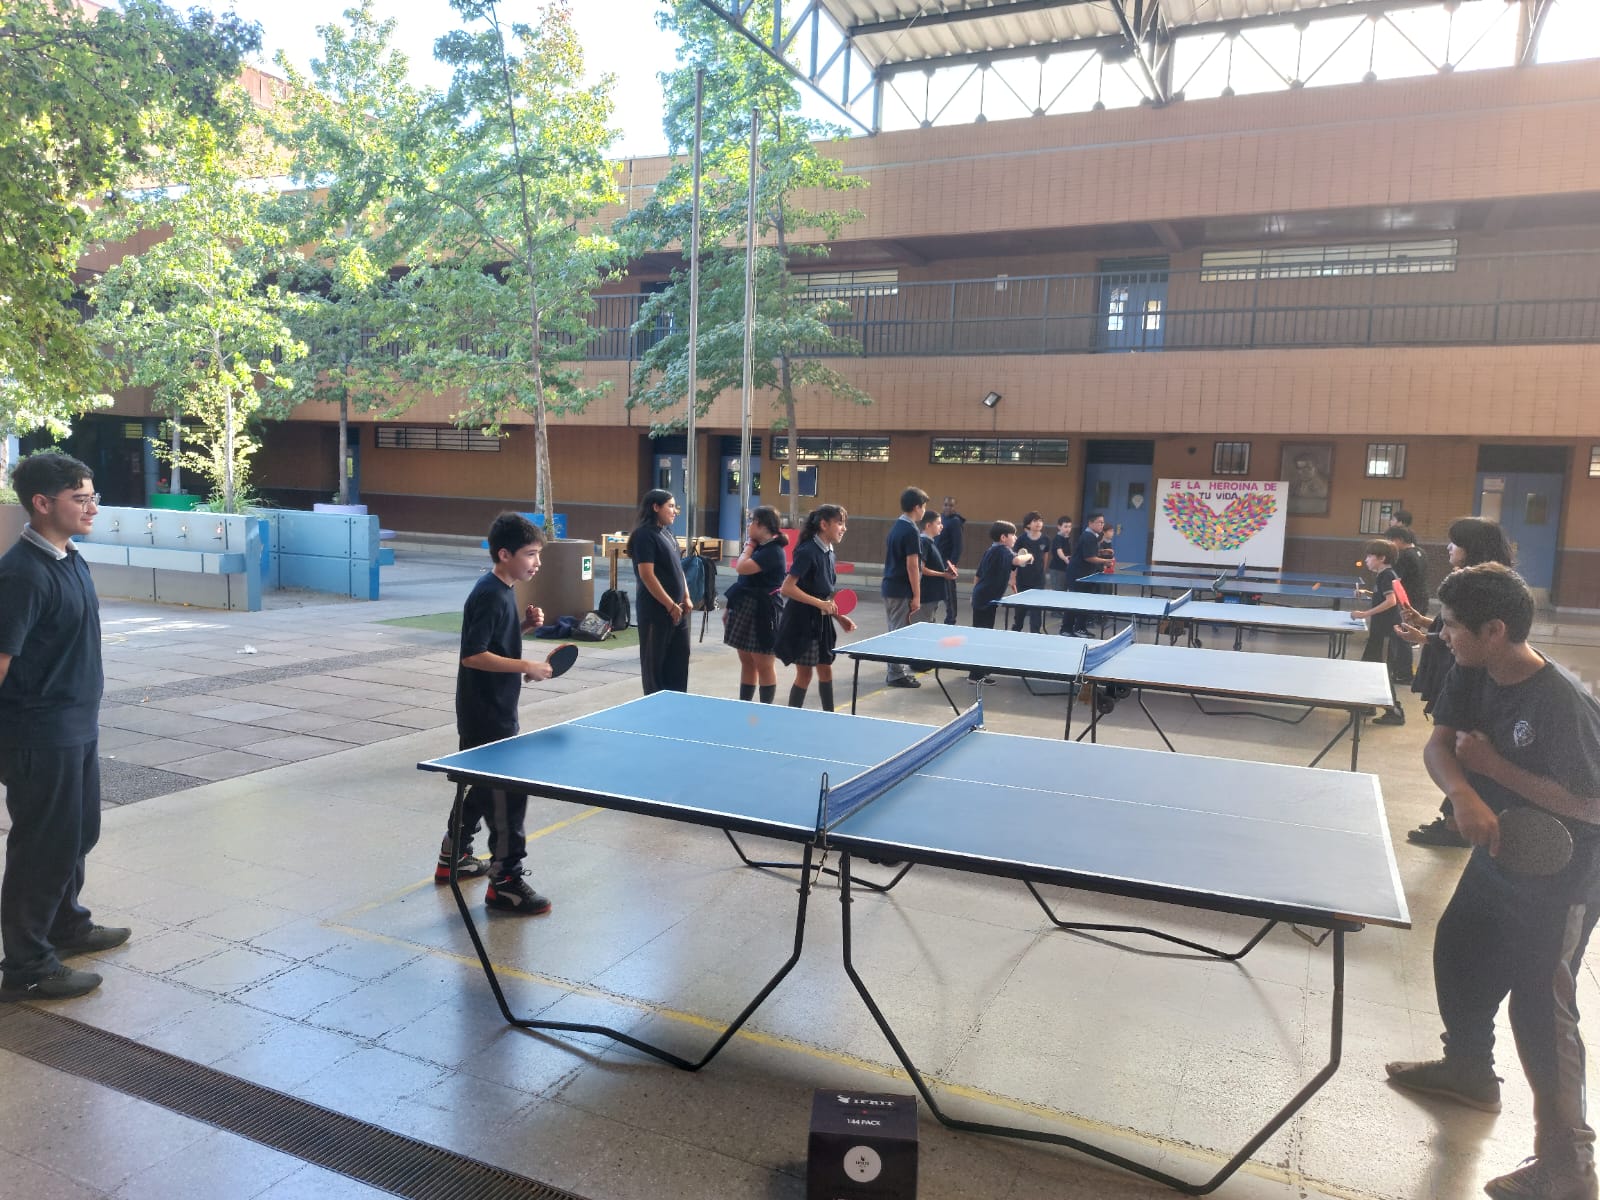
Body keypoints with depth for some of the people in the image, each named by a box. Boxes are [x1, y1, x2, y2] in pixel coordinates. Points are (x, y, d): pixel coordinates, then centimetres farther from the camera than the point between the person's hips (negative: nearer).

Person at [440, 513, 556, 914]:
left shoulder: (503, 591, 9)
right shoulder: (490, 595, -21)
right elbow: (472, 655, -25)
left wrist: (524, 623, 3)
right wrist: (526, 667, -26)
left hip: (493, 712, 10)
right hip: (486, 716, -10)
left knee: (483, 785, 22)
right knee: (508, 795, -4)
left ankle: (453, 857, 37)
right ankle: (504, 882, 4)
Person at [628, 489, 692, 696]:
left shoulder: (667, 532, 14)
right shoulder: (645, 535, -14)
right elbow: (647, 575, -20)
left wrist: (686, 598, 8)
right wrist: (670, 605, -17)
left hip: (676, 609, 9)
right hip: (656, 610, -9)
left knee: (680, 657, 13)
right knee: (654, 662, 3)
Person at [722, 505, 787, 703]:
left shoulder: (773, 551, -16)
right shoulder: (758, 547, 12)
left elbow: (742, 568, -26)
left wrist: (748, 547, -9)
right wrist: (730, 607, 17)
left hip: (762, 612, -9)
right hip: (744, 608, 9)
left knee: (764, 664, 0)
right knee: (746, 661, 14)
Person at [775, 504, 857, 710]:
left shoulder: (828, 553, 8)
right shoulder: (808, 552, -17)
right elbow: (787, 588, -23)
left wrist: (839, 617, 8)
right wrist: (820, 604, -24)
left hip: (821, 622, 8)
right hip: (802, 621, -8)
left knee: (826, 670, 14)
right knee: (804, 673, 0)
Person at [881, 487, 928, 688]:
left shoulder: (896, 526, 11)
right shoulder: (911, 530, -16)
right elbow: (912, 565, -19)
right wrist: (916, 596, -16)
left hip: (889, 587, 9)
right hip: (902, 590, -9)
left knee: (894, 631, 15)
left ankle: (897, 669, 24)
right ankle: (896, 675, 5)